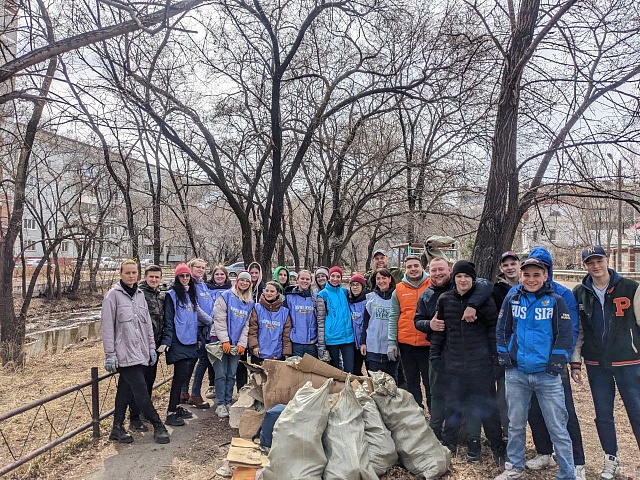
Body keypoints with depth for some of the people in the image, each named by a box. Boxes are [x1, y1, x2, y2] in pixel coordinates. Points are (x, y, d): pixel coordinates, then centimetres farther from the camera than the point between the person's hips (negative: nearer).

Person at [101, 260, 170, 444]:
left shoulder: (140, 294, 12)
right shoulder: (113, 295, -6)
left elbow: (147, 323, 16)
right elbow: (107, 327, -9)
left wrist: (152, 347, 13)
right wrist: (110, 355, -12)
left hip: (140, 353, 6)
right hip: (125, 353, -6)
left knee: (125, 391, 13)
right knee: (141, 392, -6)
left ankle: (117, 429, 22)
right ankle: (158, 426, 4)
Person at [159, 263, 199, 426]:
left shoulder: (192, 294, 16)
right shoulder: (172, 295, -5)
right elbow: (168, 320, -10)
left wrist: (197, 337, 20)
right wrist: (166, 341, -17)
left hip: (191, 342, 7)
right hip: (178, 341, -7)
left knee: (185, 375, 10)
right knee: (181, 376, -9)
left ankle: (176, 407, 22)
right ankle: (171, 413, -1)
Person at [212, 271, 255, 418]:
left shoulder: (250, 303, 10)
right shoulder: (226, 296, -5)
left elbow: (246, 325, 10)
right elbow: (219, 319, -9)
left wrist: (242, 343, -1)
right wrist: (225, 340, -13)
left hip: (237, 344, 4)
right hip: (221, 340, -4)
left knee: (231, 375, 9)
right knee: (221, 374, -3)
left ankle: (228, 402, 18)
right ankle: (220, 404, 6)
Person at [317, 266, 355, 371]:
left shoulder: (344, 292, 9)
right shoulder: (323, 294, -1)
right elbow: (320, 320, -3)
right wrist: (321, 344, -7)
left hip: (348, 337, 3)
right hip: (331, 338, -3)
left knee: (349, 370, -1)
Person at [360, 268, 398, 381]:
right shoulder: (371, 297, 6)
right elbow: (365, 322, 9)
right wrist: (363, 342, 4)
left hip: (392, 346, -1)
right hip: (373, 345, 1)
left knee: (392, 377, 10)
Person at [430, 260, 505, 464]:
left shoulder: (484, 299, -4)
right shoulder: (444, 300, 3)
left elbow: (493, 328, -2)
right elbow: (439, 330, 9)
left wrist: (497, 356, -5)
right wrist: (435, 354, 6)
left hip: (480, 363, -2)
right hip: (453, 363, 3)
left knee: (487, 405, 7)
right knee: (453, 405, 13)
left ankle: (498, 447, 23)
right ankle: (448, 443, 29)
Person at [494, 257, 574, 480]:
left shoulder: (556, 301, -2)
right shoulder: (511, 299, 4)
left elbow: (565, 335, -3)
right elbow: (501, 330, 8)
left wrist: (556, 362, -9)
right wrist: (504, 356, 1)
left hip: (547, 375, -2)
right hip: (516, 374, 3)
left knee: (557, 428, 3)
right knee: (516, 424, 14)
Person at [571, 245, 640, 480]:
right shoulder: (579, 293, 2)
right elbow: (576, 330, 7)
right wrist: (575, 362, 6)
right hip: (596, 364, 3)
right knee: (603, 414, 13)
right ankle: (610, 457, 31)